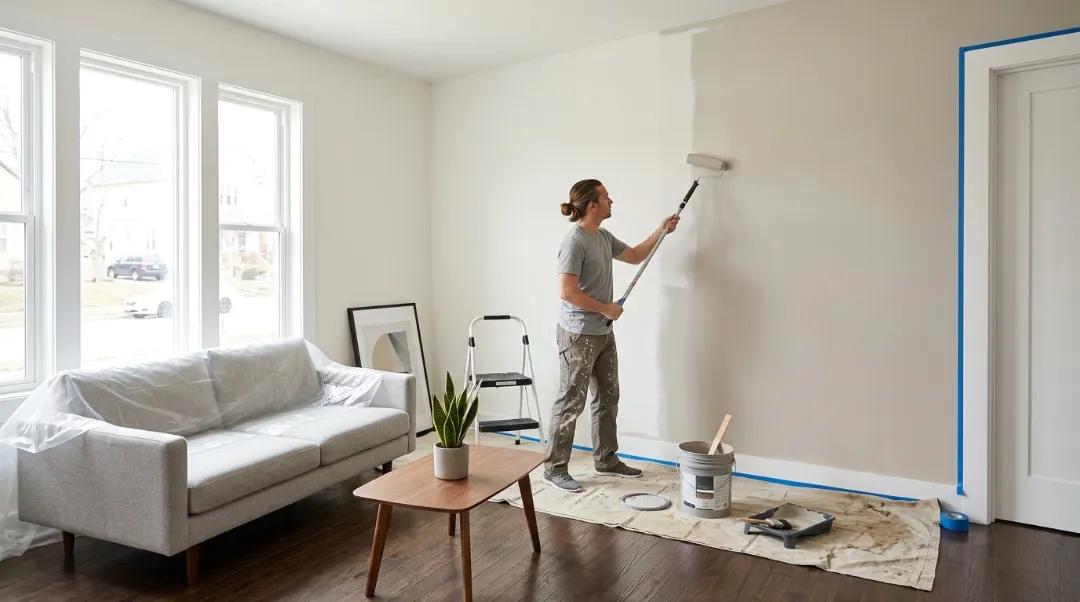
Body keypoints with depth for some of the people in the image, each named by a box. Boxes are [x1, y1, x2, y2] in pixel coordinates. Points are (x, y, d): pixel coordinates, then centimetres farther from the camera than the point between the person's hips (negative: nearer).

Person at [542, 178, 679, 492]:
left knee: (607, 398, 17)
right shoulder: (574, 241, -20)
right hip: (578, 336, -10)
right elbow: (567, 292, -26)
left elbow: (634, 256, 26)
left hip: (604, 334, 10)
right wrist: (606, 308, -16)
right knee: (570, 403, -1)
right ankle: (554, 468, 11)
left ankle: (606, 459, 32)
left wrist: (661, 230, 19)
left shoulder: (604, 237, 10)